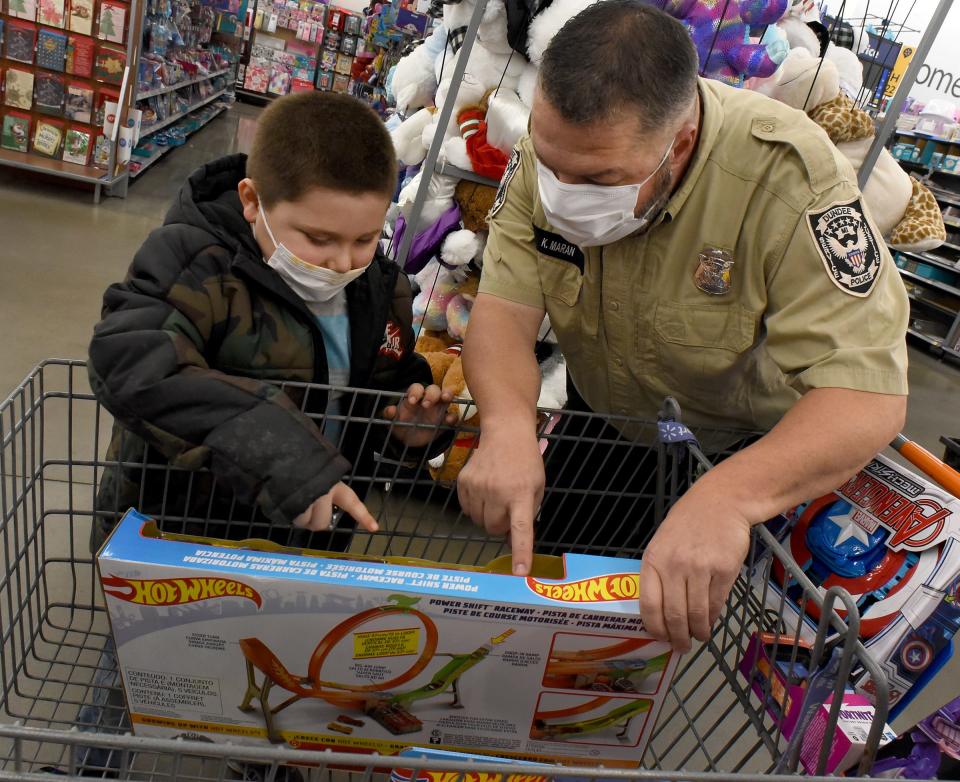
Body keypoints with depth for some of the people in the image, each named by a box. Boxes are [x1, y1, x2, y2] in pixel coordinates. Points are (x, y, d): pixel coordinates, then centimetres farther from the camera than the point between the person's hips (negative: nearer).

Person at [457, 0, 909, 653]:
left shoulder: (790, 176, -32)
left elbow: (869, 394, -37)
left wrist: (727, 497, -54)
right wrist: (509, 424, -43)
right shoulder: (556, 147, -18)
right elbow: (506, 307, -22)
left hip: (759, 452, -3)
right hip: (602, 427, 4)